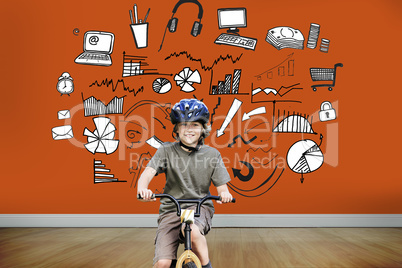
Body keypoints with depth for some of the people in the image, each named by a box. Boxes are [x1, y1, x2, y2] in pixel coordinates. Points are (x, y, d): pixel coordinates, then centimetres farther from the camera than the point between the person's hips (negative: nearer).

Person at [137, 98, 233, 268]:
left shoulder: (212, 154, 2)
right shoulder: (167, 150, 0)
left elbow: (221, 187, 1)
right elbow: (148, 173, -12)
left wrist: (224, 194, -23)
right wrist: (142, 189, -35)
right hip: (171, 209, 1)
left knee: (192, 229, -36)